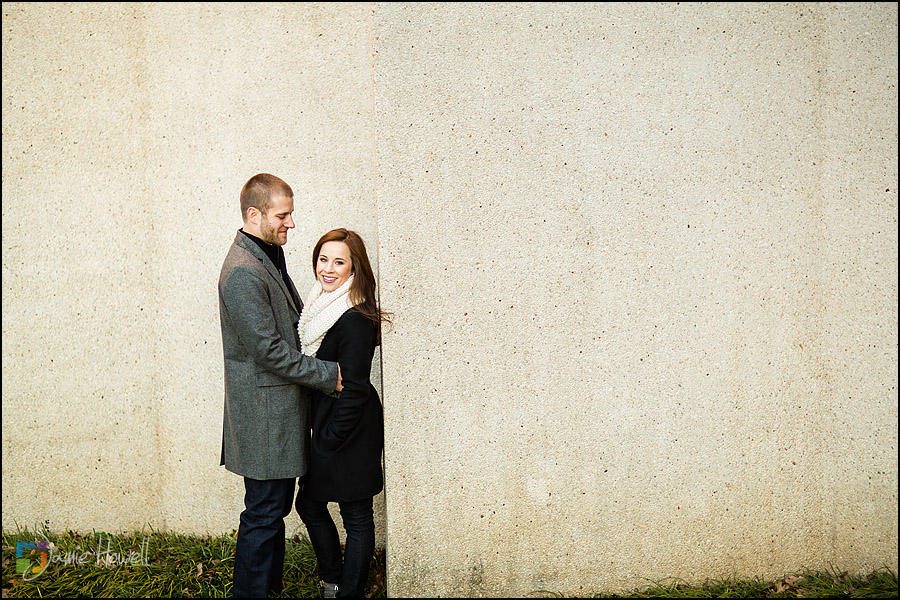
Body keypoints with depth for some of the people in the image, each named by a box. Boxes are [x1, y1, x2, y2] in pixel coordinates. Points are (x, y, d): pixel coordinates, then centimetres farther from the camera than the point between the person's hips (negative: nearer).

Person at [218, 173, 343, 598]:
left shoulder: (270, 256, 12)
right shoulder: (242, 273, -21)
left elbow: (296, 320, 20)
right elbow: (269, 351, -23)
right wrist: (328, 374, -15)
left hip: (281, 410, 10)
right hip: (264, 415, -10)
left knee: (275, 507, 19)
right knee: (263, 513, 2)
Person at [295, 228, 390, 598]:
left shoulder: (355, 320, -22)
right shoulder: (321, 305, 6)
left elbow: (354, 389, -21)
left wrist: (330, 439, -14)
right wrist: (320, 435, 12)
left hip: (350, 433, -10)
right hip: (326, 425, 10)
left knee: (356, 518, 7)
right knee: (310, 503, 20)